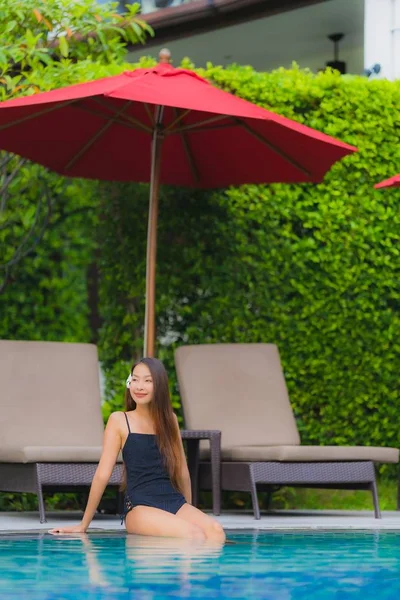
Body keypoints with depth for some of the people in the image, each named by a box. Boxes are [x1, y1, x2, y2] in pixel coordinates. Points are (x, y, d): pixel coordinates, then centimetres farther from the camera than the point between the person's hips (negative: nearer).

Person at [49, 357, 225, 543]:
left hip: (175, 502, 4)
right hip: (140, 507, -4)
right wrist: (83, 525, 2)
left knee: (215, 530, -30)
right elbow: (102, 474, 2)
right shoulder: (119, 421, 4)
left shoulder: (169, 419, 16)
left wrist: (189, 512, 24)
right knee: (193, 534, -33)